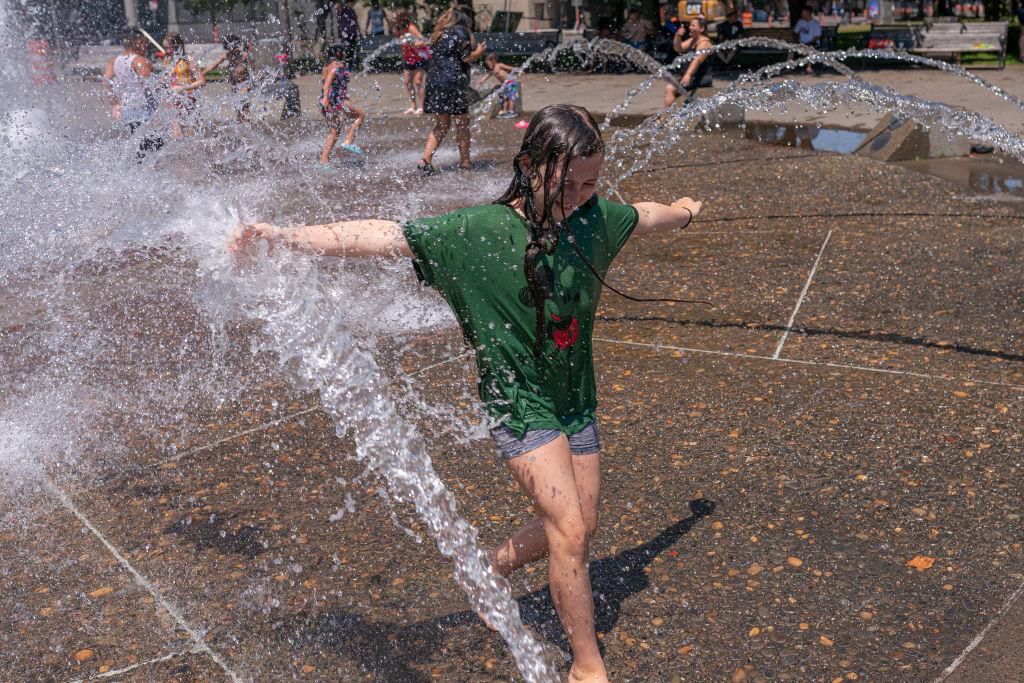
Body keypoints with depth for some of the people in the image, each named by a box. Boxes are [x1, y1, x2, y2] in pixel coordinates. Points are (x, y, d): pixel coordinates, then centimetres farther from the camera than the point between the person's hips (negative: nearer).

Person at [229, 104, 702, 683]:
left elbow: (643, 216, 18)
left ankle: (500, 562, 45)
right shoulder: (479, 231, -19)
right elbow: (381, 237, -25)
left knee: (582, 527, 13)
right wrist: (284, 237, -32)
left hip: (577, 398, 6)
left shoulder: (594, 217, -4)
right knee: (569, 533, -11)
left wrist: (682, 213, 39)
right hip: (520, 403, -6)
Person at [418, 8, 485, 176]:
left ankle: (425, 161, 4)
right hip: (453, 84, -7)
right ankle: (465, 163, 11)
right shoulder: (460, 31, -2)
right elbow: (467, 57, -8)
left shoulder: (438, 35, 19)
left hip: (434, 82, 7)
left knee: (442, 125, 15)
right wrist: (480, 50, 12)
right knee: (462, 124, 5)